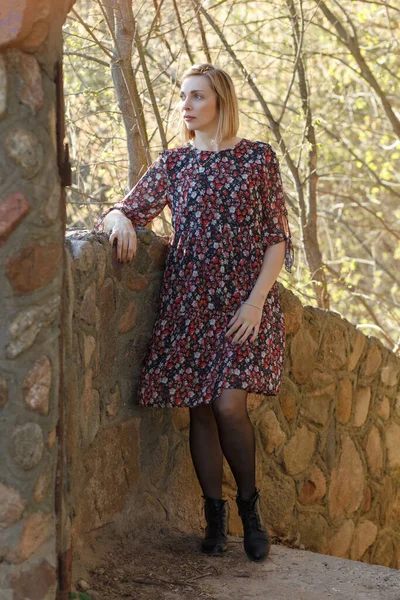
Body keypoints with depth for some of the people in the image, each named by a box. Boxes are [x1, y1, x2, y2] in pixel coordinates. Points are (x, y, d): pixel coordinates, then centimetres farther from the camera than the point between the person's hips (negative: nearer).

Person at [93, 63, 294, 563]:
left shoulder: (258, 158, 2)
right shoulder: (173, 163, 9)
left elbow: (278, 238, 1)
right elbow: (127, 209, 10)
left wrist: (256, 300, -10)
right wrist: (121, 220, -16)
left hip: (243, 300, -3)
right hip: (188, 298, 3)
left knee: (229, 405, -13)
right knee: (200, 408, 1)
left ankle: (249, 506, 9)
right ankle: (214, 516, 14)